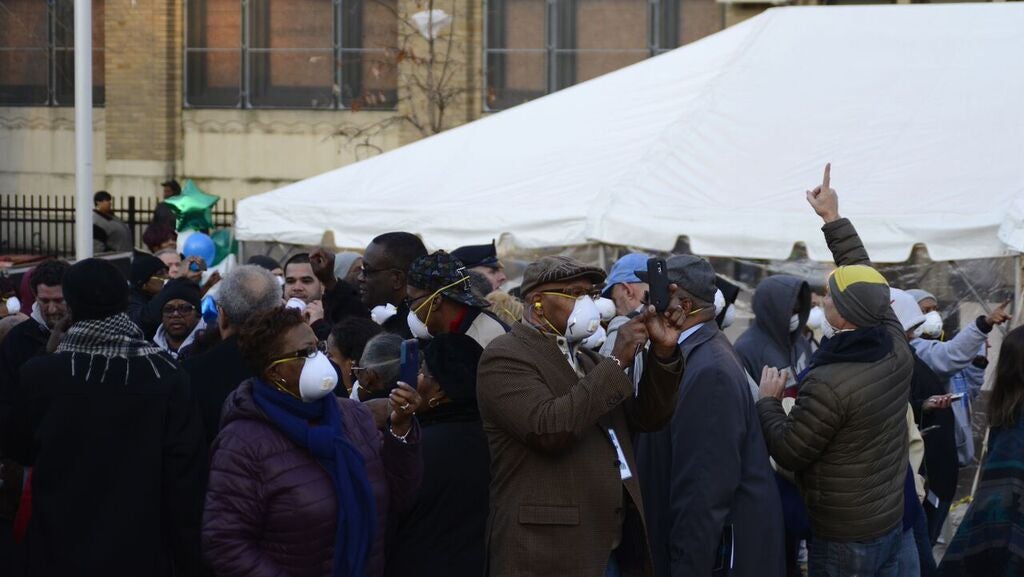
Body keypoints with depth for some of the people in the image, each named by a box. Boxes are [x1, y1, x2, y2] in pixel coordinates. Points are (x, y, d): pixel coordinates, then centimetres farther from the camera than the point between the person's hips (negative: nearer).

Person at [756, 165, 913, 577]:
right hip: (891, 524, 7)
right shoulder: (897, 349, -5)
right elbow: (864, 276, 9)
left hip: (842, 542, -7)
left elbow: (788, 453, -15)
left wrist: (768, 400, 1)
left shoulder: (829, 385, -25)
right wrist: (833, 219, 16)